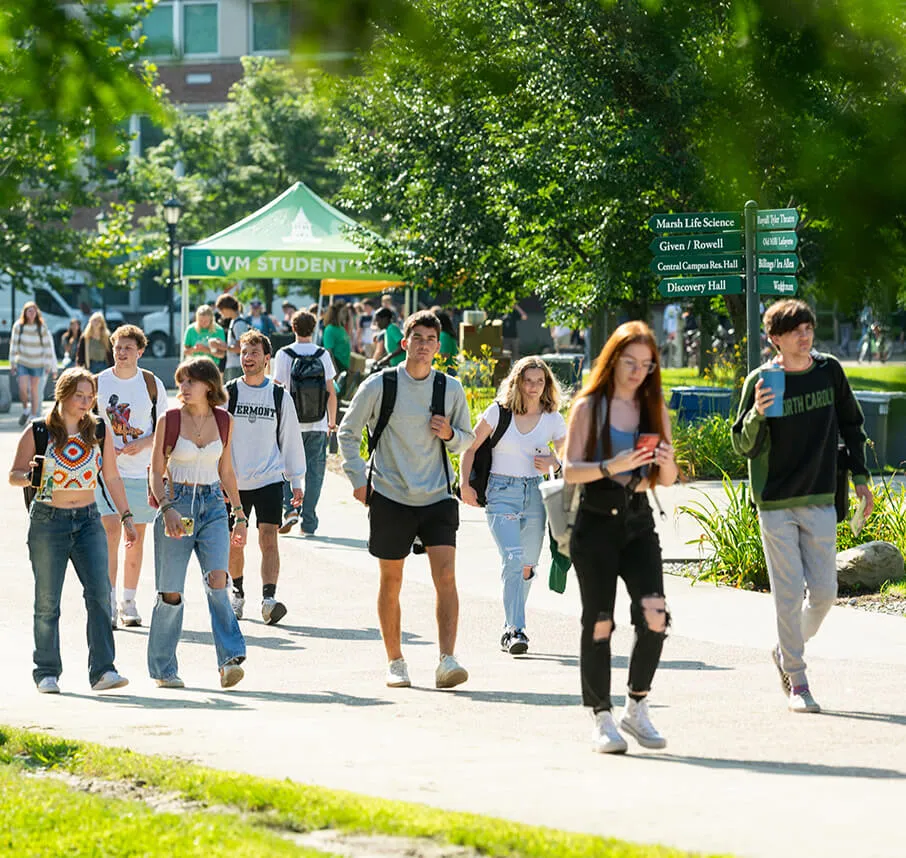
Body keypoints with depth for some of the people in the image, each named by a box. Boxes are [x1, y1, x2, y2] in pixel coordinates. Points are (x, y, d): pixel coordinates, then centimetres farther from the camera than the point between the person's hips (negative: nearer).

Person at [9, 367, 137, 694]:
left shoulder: (99, 432, 6)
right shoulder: (38, 432, -2)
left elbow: (112, 477, 14)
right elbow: (14, 475, 2)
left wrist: (126, 517, 10)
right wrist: (31, 477, -20)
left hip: (88, 520, 2)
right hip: (47, 521, -2)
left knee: (100, 593, -12)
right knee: (47, 602, 2)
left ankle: (102, 670, -11)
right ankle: (47, 673, 14)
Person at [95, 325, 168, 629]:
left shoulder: (152, 384, 1)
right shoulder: (98, 383, 1)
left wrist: (142, 444, -13)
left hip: (142, 470, 1)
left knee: (136, 537, 7)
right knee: (110, 531, -13)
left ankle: (129, 603, 18)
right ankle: (109, 604, -12)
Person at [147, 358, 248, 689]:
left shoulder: (223, 421, 6)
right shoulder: (170, 420, -2)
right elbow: (156, 472, -1)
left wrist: (240, 514, 14)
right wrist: (167, 509, -16)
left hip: (213, 506, 2)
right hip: (176, 504, -2)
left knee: (217, 581, -17)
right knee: (171, 592, 0)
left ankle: (230, 660, -20)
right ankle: (163, 669, 13)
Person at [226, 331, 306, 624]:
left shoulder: (280, 396, 4)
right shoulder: (228, 393, 1)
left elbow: (290, 439, 10)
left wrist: (297, 480, 10)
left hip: (269, 479, -1)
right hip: (233, 481, 1)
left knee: (268, 540, -13)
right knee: (234, 543, 7)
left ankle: (269, 599, -22)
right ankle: (237, 591, 29)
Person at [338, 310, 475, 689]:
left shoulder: (451, 389, 4)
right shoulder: (379, 385, -3)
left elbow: (467, 440, 16)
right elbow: (348, 432, 8)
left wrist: (450, 434, -7)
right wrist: (358, 479, 0)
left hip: (437, 498, 1)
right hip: (390, 497, -1)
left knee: (446, 575, -14)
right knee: (391, 582, 6)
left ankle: (446, 661, -18)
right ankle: (395, 662, 20)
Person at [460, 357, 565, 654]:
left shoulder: (553, 419, 4)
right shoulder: (499, 412, -3)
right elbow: (470, 447, 4)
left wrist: (551, 464, -7)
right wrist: (465, 484, -3)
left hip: (534, 493, 4)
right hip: (502, 493, -4)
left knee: (527, 565, 9)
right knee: (512, 559, -19)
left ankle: (511, 627, 26)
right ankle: (516, 630, -21)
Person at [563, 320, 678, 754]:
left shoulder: (654, 409, 11)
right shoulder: (589, 407, 0)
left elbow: (667, 480, 13)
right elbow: (570, 470, -6)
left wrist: (666, 463, -10)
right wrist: (610, 466, -23)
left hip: (638, 522, 3)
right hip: (595, 523, -3)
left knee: (654, 615, -13)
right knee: (599, 622, -3)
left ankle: (636, 707, 3)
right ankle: (601, 719, 6)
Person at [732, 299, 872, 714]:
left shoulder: (830, 371, 3)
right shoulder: (761, 382, -7)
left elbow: (851, 425, 15)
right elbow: (745, 446, -6)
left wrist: (860, 477, 10)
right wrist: (757, 414, -25)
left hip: (820, 500, 3)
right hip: (775, 503, -3)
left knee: (824, 590, 1)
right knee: (789, 593, -4)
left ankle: (786, 651, 27)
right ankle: (796, 681, 6)